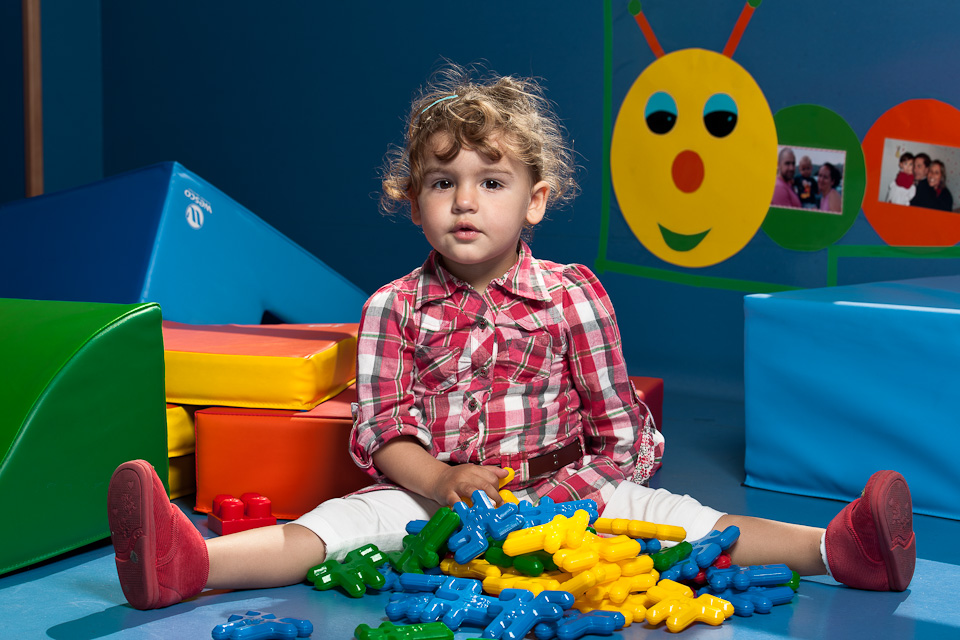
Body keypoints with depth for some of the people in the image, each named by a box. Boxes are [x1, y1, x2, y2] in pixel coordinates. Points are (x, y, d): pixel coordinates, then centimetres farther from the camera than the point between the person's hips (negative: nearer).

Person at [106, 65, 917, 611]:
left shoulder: (573, 295, 2)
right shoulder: (395, 308, 3)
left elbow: (615, 421, 6)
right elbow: (384, 426, -2)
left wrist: (562, 491, -9)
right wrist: (440, 483, -21)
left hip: (561, 489, 1)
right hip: (428, 495, 0)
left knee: (661, 510, -20)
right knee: (352, 516, -26)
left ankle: (835, 548, -34)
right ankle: (189, 564, -49)